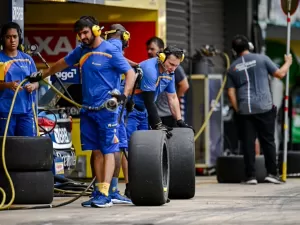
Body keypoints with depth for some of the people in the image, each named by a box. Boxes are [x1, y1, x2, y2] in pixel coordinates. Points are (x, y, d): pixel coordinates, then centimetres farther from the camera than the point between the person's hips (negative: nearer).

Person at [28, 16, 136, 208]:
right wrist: (41, 75, 36)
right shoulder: (81, 51, 11)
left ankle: (105, 195, -12)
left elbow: (131, 73, -11)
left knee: (108, 150, -7)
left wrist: (124, 95, -25)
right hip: (88, 109, 7)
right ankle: (99, 192, 8)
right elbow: (62, 64, 27)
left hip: (107, 109, -7)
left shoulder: (110, 51, -9)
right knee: (96, 151, 6)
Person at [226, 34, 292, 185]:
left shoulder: (232, 68, 9)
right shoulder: (261, 59, 1)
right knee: (268, 141, 6)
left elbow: (231, 93, 7)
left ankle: (250, 176, 1)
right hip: (264, 108, -2)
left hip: (245, 110, 2)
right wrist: (288, 63, 23)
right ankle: (272, 173, 4)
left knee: (248, 143, 3)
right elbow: (280, 74, 5)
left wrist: (237, 110, 15)